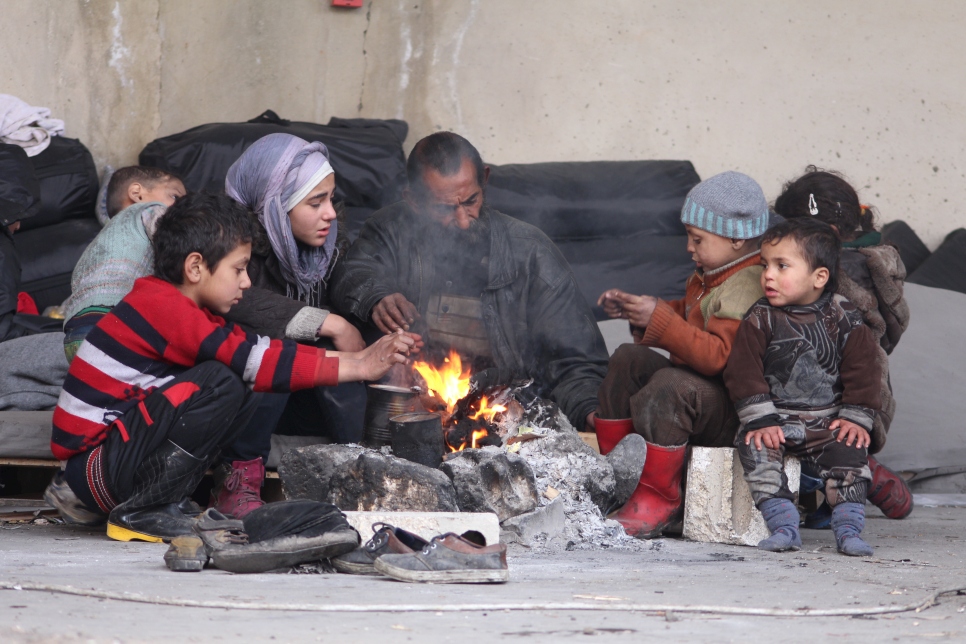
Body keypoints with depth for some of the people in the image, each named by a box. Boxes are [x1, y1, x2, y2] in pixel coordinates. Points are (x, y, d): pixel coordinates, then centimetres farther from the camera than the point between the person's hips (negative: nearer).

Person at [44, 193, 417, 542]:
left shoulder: (180, 308, 14)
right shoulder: (162, 306, -17)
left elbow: (256, 349, 12)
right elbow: (251, 359, -22)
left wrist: (358, 360, 3)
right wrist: (355, 368, -21)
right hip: (92, 452, -10)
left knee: (241, 398, 7)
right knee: (221, 383, -21)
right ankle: (139, 510, -14)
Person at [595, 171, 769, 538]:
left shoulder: (746, 287, -21)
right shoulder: (708, 278, 13)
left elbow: (718, 356, -32)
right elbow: (687, 318, 32)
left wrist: (659, 320, -30)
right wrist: (636, 311, 15)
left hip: (734, 412, -11)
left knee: (669, 386, -35)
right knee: (628, 360, 11)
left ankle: (659, 499, -24)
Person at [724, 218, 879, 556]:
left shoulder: (845, 319, -1)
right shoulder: (760, 319, -3)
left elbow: (862, 372, 2)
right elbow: (743, 372, -7)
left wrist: (855, 419, -7)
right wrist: (760, 421, -16)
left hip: (827, 422, 0)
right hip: (775, 421, 0)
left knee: (849, 450, -25)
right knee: (754, 447, -27)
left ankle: (848, 528, -17)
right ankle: (784, 525, -29)